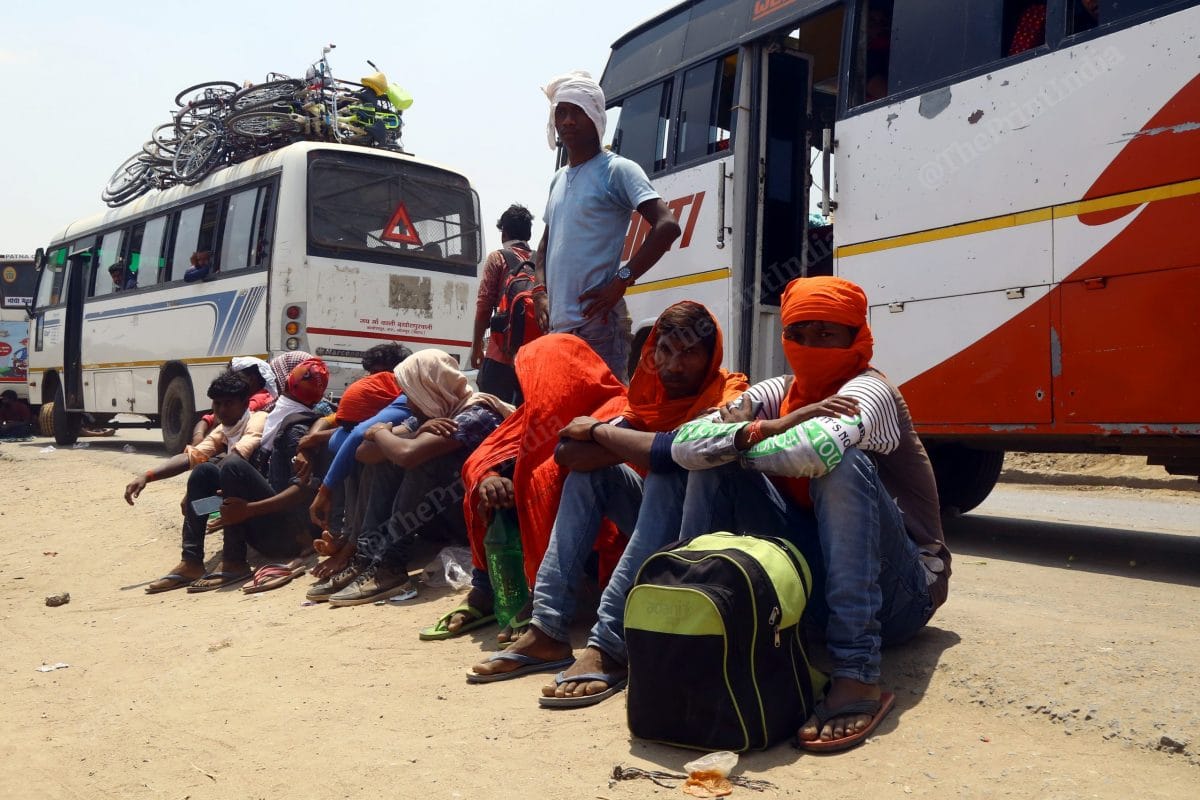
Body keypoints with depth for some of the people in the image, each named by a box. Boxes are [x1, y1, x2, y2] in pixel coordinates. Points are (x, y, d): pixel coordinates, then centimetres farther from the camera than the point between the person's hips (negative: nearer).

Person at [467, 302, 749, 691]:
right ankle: (547, 629, -16)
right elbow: (570, 452, -9)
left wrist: (597, 430, -20)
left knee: (670, 471, -32)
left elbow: (668, 452, -37)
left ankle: (609, 647, -37)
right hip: (659, 524, 7)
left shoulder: (728, 395, -17)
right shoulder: (654, 390, 1)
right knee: (590, 464, -8)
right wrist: (633, 445, -25)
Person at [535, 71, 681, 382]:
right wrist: (541, 294, 11)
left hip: (597, 323, -8)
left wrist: (621, 281, -17)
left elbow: (667, 225, -15)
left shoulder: (617, 169, -3)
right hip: (557, 323, 8)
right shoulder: (559, 179, 20)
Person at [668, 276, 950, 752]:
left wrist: (745, 443, -19)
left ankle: (857, 678, -36)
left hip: (899, 592, -5)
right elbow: (685, 445, -11)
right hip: (815, 579, 5)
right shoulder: (779, 393, 2)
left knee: (841, 464, -33)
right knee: (716, 460, -6)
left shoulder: (867, 390, -15)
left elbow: (816, 448, -40)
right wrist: (764, 430, -27)